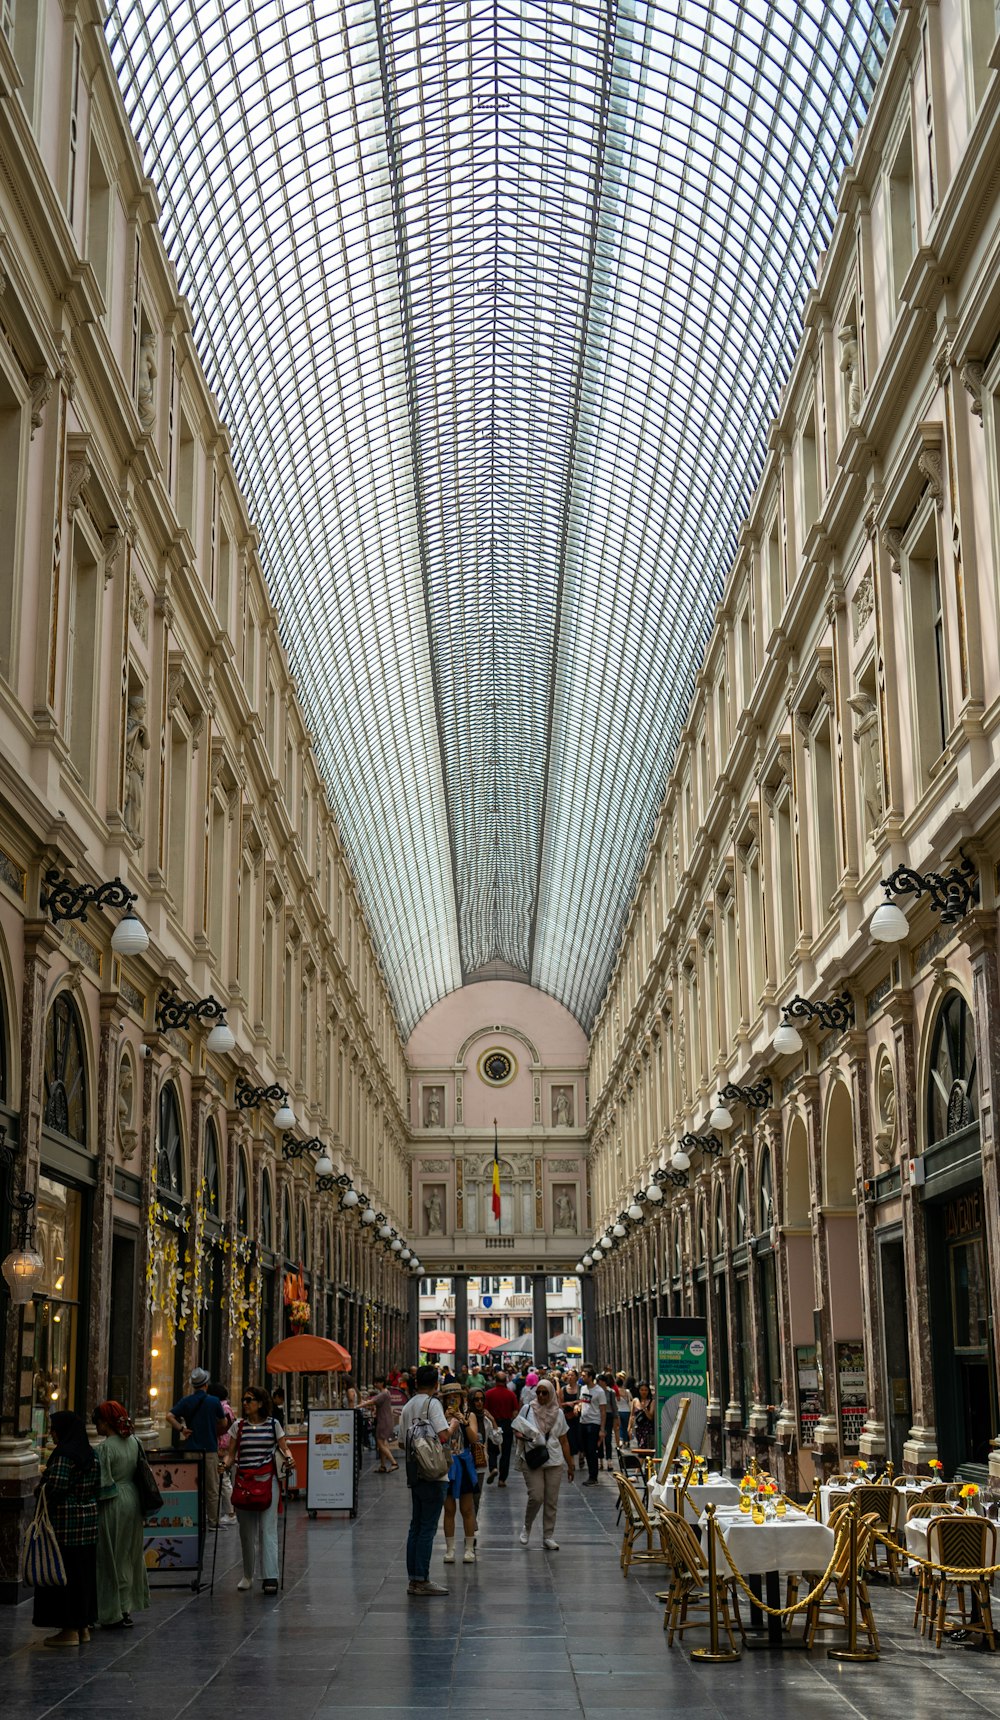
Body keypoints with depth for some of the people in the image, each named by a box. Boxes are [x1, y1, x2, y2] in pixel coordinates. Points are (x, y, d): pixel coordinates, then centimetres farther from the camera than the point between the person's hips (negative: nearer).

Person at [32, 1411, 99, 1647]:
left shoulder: (64, 1454, -16)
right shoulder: (90, 1455, 10)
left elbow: (56, 1487, -23)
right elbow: (97, 1485, 12)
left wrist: (42, 1485, -5)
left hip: (65, 1521, -9)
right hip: (89, 1518, 9)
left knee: (64, 1572, -1)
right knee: (84, 1572, 14)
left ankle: (69, 1630, 2)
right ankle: (84, 1626, 21)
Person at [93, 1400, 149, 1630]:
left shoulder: (105, 1447, -18)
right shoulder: (133, 1441, 4)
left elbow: (103, 1482, -19)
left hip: (112, 1505, -7)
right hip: (132, 1498, 8)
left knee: (112, 1559, 2)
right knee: (129, 1555, 16)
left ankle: (114, 1613, 7)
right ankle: (127, 1608, 22)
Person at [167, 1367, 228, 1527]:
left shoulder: (186, 1401, 0)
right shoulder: (214, 1402, -5)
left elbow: (169, 1415, -11)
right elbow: (224, 1424, 5)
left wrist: (181, 1429, -3)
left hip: (190, 1448, 2)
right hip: (210, 1449, -2)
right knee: (211, 1488, 6)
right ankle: (212, 1521, 10)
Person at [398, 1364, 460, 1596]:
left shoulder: (407, 1407, 14)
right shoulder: (432, 1403, -9)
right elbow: (443, 1436, -18)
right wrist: (453, 1425, 1)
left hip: (413, 1472, 8)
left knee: (416, 1526, 13)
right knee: (428, 1527, -5)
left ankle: (413, 1579, 15)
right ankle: (421, 1580, -5)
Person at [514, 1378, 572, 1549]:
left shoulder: (558, 1413, 9)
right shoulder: (528, 1409, 2)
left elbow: (564, 1441, 13)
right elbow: (517, 1430, 7)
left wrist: (570, 1464, 12)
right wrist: (522, 1436, -16)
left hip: (554, 1461, 3)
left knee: (552, 1500, 3)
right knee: (536, 1497, -12)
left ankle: (548, 1536, 13)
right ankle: (527, 1527, 13)